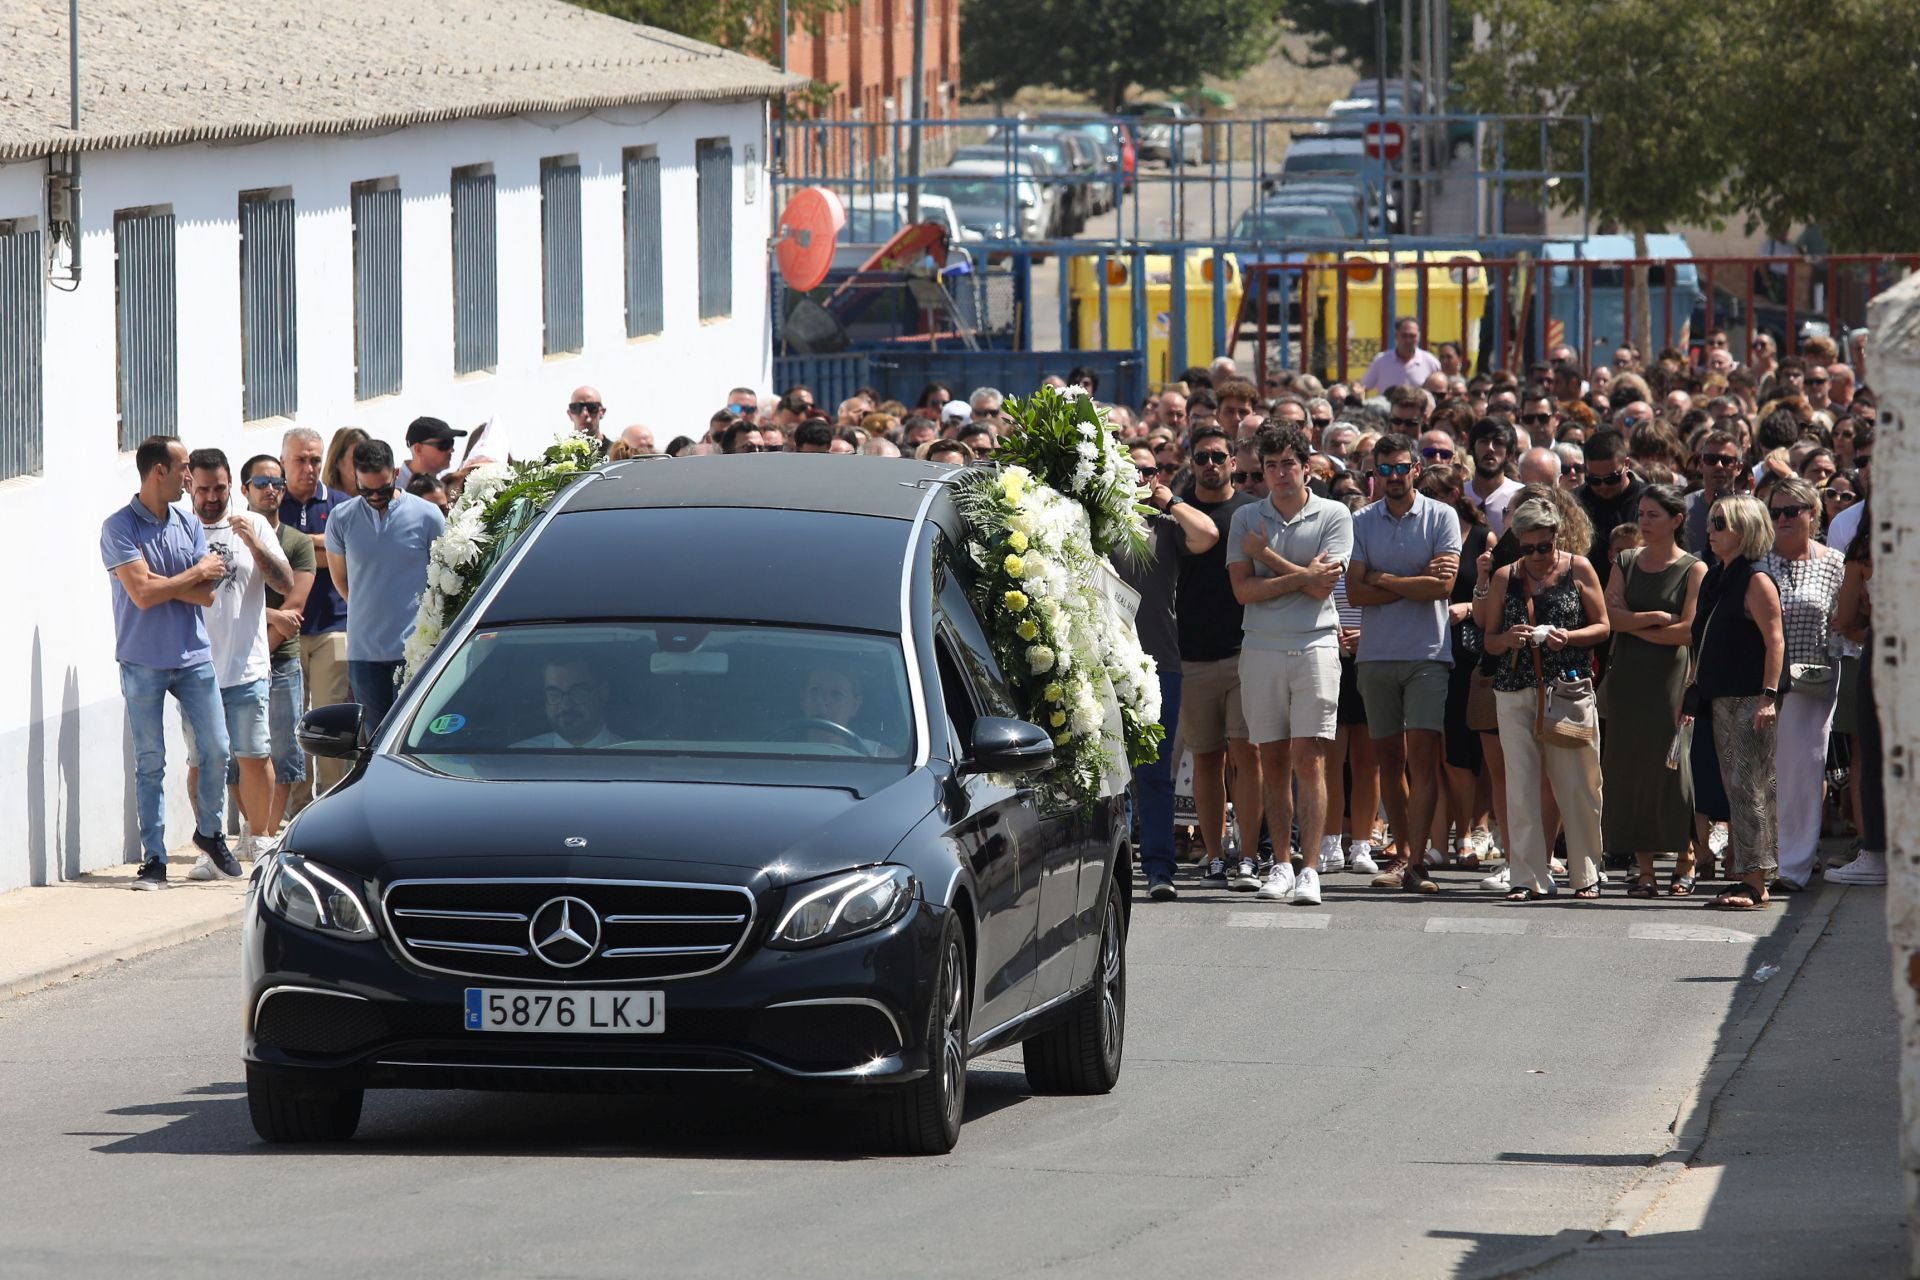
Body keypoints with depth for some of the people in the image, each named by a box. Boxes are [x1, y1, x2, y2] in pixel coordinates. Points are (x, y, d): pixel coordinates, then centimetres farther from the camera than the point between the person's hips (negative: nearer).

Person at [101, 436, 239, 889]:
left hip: (193, 657, 4)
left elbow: (206, 595, 0)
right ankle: (153, 860, 5)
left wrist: (158, 583, -13)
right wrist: (194, 574, -7)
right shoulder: (120, 528, -9)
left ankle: (210, 833, 25)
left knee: (215, 750, 3)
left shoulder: (189, 525, 8)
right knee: (150, 762, 0)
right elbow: (142, 594, -17)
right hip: (143, 661, -4)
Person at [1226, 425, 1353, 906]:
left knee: (1309, 761, -9)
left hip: (1314, 645, -3)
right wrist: (1301, 576, -9)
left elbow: (1323, 586, -7)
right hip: (1261, 649, 3)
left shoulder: (1333, 516, 3)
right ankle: (1280, 865, 11)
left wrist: (1267, 555, -4)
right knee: (1273, 762, 4)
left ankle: (1309, 870, -11)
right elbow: (1243, 589, -1)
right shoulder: (1246, 519, 9)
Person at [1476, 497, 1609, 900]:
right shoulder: (1505, 577, 10)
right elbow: (1488, 639, 13)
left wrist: (1568, 637, -13)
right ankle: (1526, 876, 0)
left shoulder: (1578, 569, 5)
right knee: (1520, 784, -3)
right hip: (1515, 690, 2)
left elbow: (1602, 626, 5)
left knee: (1576, 783, -2)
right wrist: (1507, 639, -10)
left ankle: (1585, 873, 10)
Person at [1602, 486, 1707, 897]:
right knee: (1629, 770, 0)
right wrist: (1654, 619, -11)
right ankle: (1644, 869, 4)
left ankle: (1685, 863, 7)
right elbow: (1610, 616, 1)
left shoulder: (1693, 569, -1)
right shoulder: (1625, 563, 13)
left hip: (1671, 678, -4)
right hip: (1626, 678, 4)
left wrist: (1633, 626, -5)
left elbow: (1688, 631, -10)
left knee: (1671, 768, -6)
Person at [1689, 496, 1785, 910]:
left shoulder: (1755, 582, -10)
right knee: (1733, 787, 10)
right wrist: (1694, 691, 21)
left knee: (1747, 785, -10)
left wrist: (1769, 695, -22)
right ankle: (1744, 875, 14)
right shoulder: (1714, 580, 16)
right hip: (1721, 698, 9)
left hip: (1749, 700, -9)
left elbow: (1775, 641, -15)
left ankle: (1754, 880, -9)